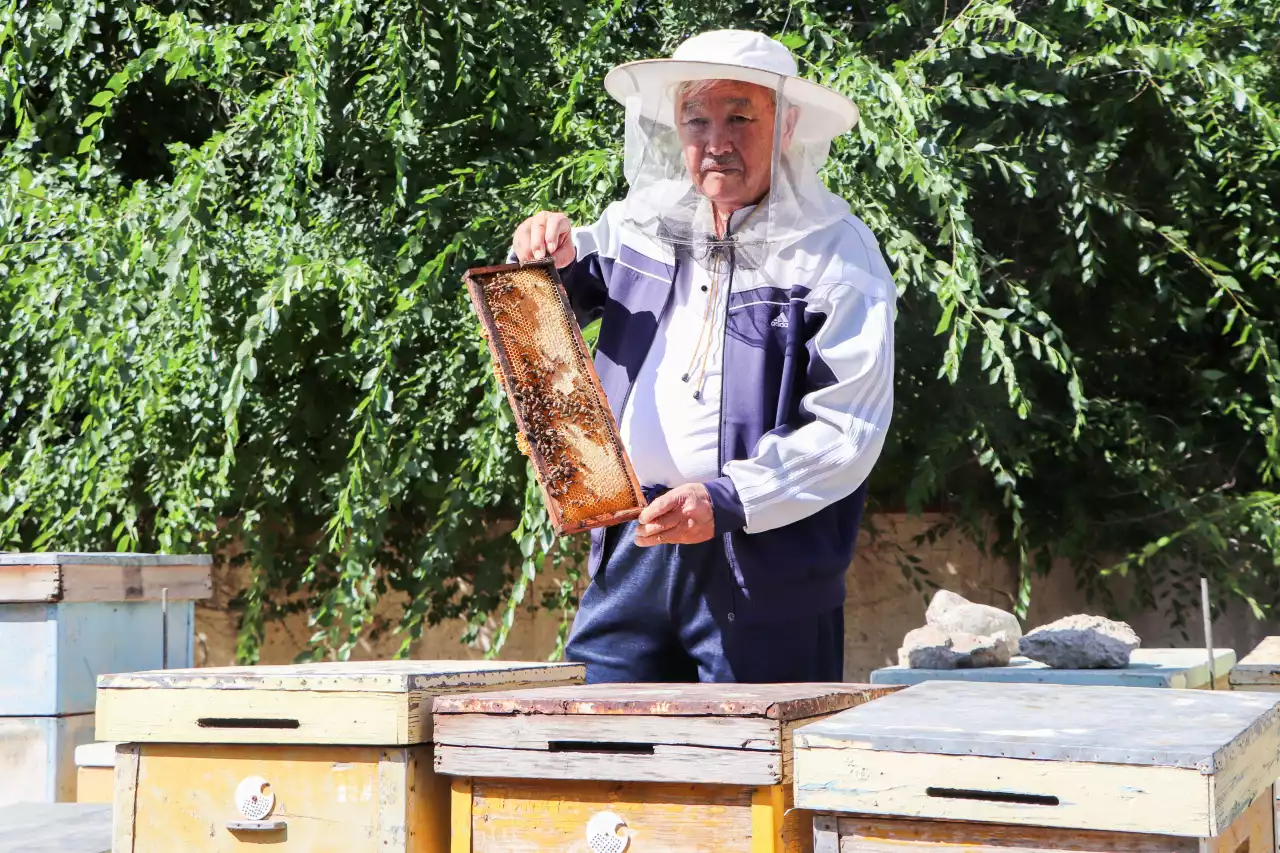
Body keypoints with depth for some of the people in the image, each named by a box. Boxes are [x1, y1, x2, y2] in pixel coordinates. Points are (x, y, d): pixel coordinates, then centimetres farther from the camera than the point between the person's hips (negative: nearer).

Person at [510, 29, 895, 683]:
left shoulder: (839, 255, -5)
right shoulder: (644, 224, 10)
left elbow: (849, 433, -11)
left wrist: (726, 501, -19)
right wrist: (549, 263, 1)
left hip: (766, 565, -4)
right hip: (633, 549, 4)